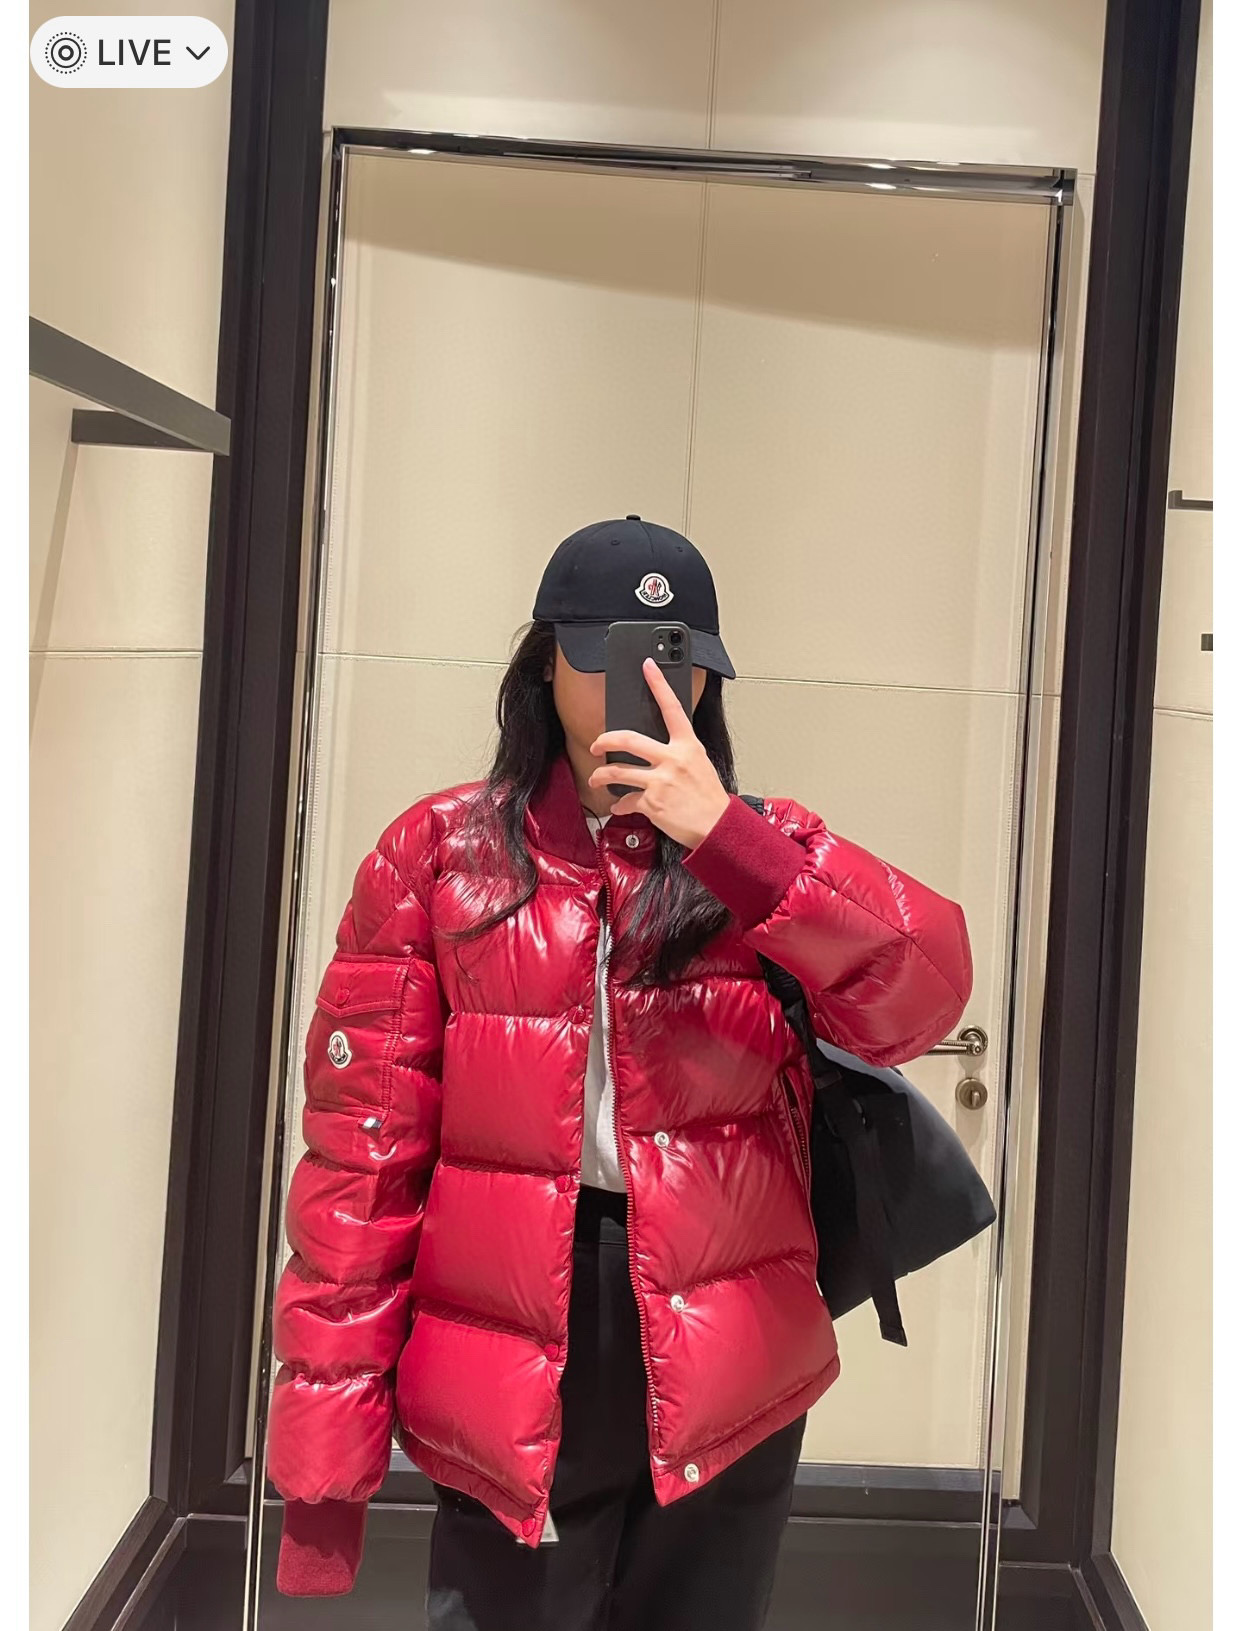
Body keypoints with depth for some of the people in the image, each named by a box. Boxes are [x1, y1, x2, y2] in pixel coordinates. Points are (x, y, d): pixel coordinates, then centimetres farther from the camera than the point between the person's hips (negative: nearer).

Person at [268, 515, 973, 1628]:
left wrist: (721, 835, -23)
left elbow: (924, 1001, -14)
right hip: (508, 1413, -1)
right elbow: (364, 1149, -4)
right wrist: (324, 1468, -5)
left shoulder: (766, 854, 4)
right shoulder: (438, 854, -1)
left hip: (731, 1401, 2)